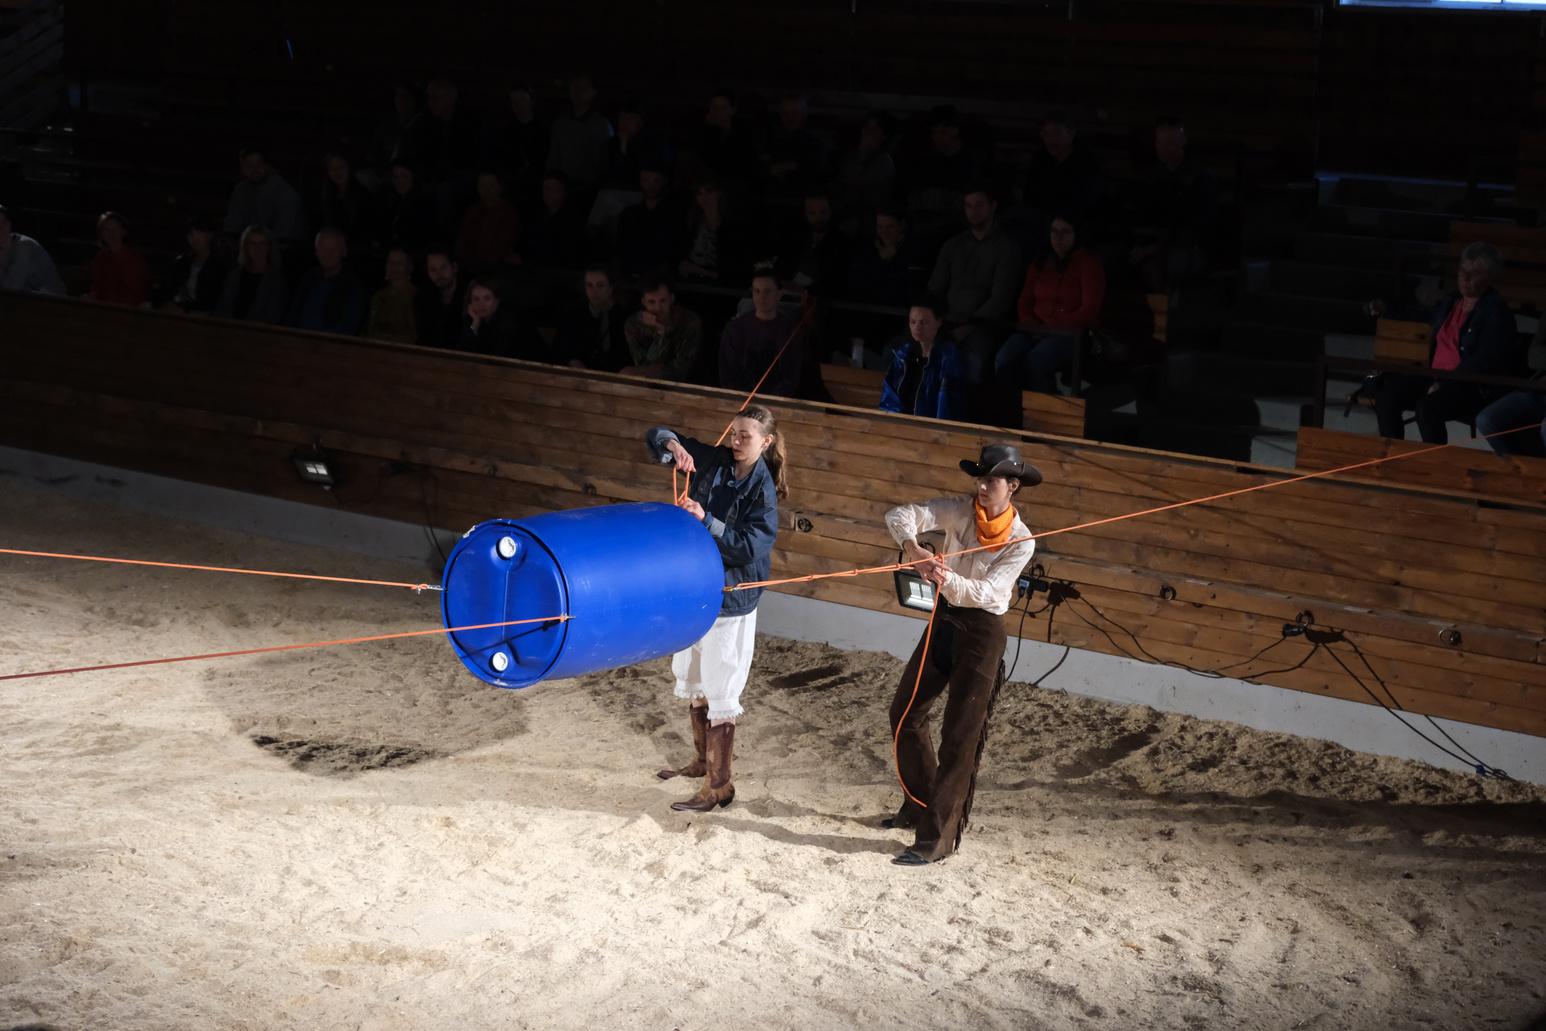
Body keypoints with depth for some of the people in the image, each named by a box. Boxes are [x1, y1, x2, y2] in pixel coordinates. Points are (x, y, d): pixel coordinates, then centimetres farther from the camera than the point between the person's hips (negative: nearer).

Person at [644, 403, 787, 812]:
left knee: (720, 691, -2)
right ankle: (703, 760, 39)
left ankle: (719, 785, 7)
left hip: (729, 600, -7)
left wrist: (706, 521, -31)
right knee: (692, 679, 20)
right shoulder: (712, 462, 0)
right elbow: (656, 437, 2)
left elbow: (750, 547, -23)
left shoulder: (762, 491, -15)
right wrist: (673, 445, -21)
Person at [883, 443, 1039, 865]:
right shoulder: (959, 512, -6)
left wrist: (947, 580, -42)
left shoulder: (1021, 541, -14)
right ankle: (920, 806, 34)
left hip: (982, 632, -5)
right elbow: (901, 515, -18)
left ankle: (936, 839, 0)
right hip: (944, 621, 6)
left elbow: (987, 592, -23)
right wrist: (912, 547, -39)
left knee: (959, 738, -4)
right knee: (904, 714, 15)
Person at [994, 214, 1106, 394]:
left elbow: (1089, 310, -6)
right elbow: (1025, 303, 18)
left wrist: (1055, 328, -13)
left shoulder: (1088, 264, 3)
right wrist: (1034, 325, -4)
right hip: (1036, 331, 5)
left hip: (1071, 333, -5)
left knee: (1032, 363, -35)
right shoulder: (1039, 264, 20)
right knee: (1003, 361, -28)